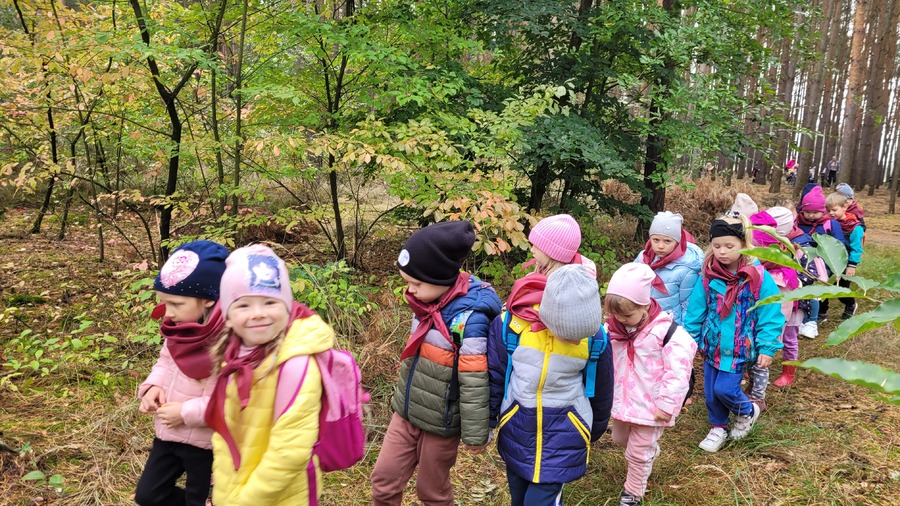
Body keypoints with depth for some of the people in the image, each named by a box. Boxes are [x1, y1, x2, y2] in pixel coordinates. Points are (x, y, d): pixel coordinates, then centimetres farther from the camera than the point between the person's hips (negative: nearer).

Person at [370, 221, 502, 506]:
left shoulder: (468, 317, -28)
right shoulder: (429, 301, -3)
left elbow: (474, 383, -23)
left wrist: (474, 435, -15)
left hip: (440, 422, -7)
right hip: (407, 412, 7)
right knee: (384, 480, 13)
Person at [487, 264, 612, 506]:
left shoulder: (595, 337, -17)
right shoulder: (512, 322, -21)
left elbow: (600, 390, 2)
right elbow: (493, 376, -5)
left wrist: (595, 430, 15)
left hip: (564, 432, -1)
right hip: (515, 427, 2)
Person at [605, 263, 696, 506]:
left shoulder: (666, 332, -24)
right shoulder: (614, 327, -6)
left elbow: (678, 373, -22)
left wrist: (666, 405, -19)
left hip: (650, 404, -6)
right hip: (622, 399, 7)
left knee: (637, 453, 7)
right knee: (620, 439, 27)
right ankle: (650, 450, 58)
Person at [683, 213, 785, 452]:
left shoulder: (759, 278, -14)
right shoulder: (708, 277, -5)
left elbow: (770, 315, -9)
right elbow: (695, 311, 3)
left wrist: (767, 348, -9)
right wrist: (690, 340, 6)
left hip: (739, 348, -4)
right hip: (711, 345, 4)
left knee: (725, 388, -7)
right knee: (710, 392, 11)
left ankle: (747, 412, 26)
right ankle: (718, 428, 36)